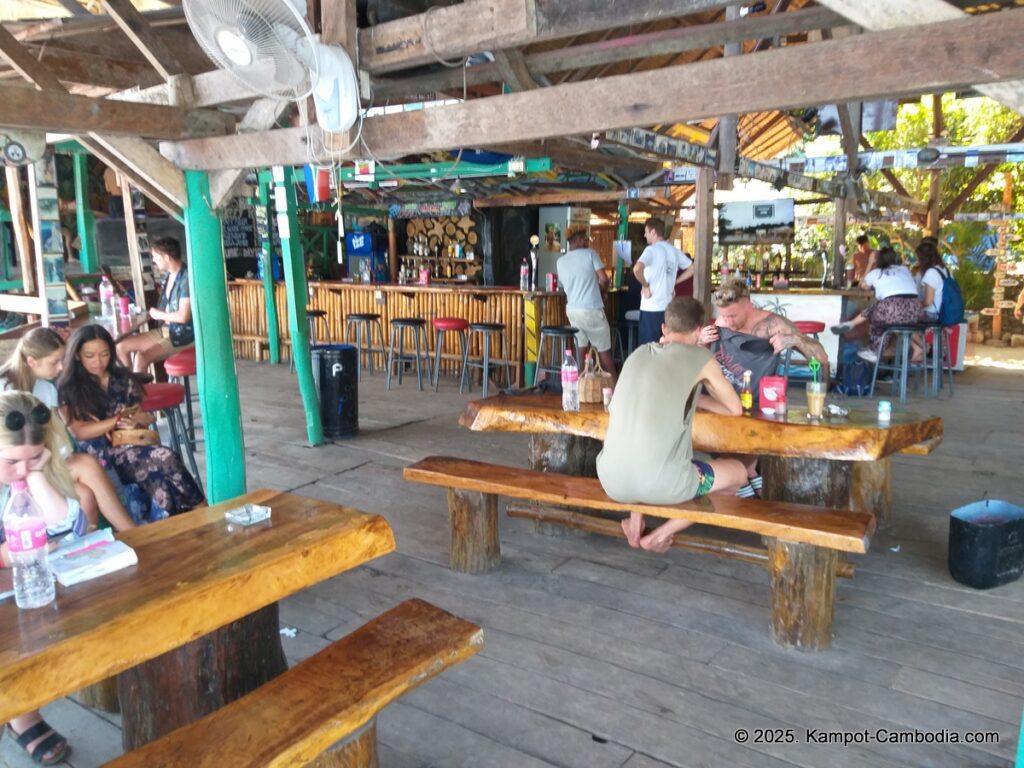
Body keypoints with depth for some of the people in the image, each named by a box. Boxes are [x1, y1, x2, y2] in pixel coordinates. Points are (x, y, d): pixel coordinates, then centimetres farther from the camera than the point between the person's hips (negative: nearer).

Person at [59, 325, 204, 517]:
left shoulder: (124, 379, 12)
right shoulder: (68, 389, 2)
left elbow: (139, 418, 13)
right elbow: (79, 432, -5)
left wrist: (135, 423, -12)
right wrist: (120, 420, -11)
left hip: (130, 446, 4)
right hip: (97, 456, -4)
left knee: (164, 458, -34)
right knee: (162, 460, -33)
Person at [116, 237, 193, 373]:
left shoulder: (186, 278, -20)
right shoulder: (168, 276, 9)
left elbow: (183, 316, -24)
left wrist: (159, 315, -9)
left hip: (184, 336, -9)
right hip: (166, 330, 9)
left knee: (142, 357, -26)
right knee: (121, 346, 3)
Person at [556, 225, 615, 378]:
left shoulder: (560, 261, 8)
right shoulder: (590, 253, -6)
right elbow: (604, 280, -9)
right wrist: (600, 292, 10)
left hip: (572, 310, 5)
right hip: (592, 309, -5)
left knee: (581, 347, 15)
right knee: (603, 349, 4)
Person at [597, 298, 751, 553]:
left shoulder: (638, 354, 14)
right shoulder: (702, 358, 1)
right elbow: (736, 409, 13)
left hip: (611, 480, 5)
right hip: (660, 483, -5)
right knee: (739, 471, 23)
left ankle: (635, 525, 28)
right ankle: (660, 536, 19)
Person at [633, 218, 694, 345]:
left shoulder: (651, 249, -12)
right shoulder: (674, 250, 7)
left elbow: (637, 269, -29)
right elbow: (692, 269, 16)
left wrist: (645, 285, -14)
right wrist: (674, 282, 14)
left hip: (651, 308, -6)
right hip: (668, 307, 7)